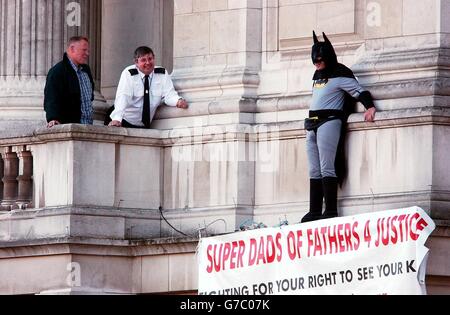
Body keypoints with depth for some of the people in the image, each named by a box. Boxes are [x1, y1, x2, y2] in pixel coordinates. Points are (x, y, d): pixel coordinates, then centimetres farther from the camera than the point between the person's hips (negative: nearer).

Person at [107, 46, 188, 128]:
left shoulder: (162, 73, -1)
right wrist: (116, 119, -38)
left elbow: (169, 95, -5)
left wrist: (178, 101, -30)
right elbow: (123, 97, -23)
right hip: (125, 122, -3)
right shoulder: (128, 73, -11)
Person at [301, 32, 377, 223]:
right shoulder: (318, 75, 22)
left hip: (329, 121, -9)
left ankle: (331, 210, -18)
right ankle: (314, 211, 3)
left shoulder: (340, 74, -2)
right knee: (314, 171, 4)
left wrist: (369, 106, -24)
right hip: (312, 124, 9)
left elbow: (358, 91, -8)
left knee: (327, 168, -15)